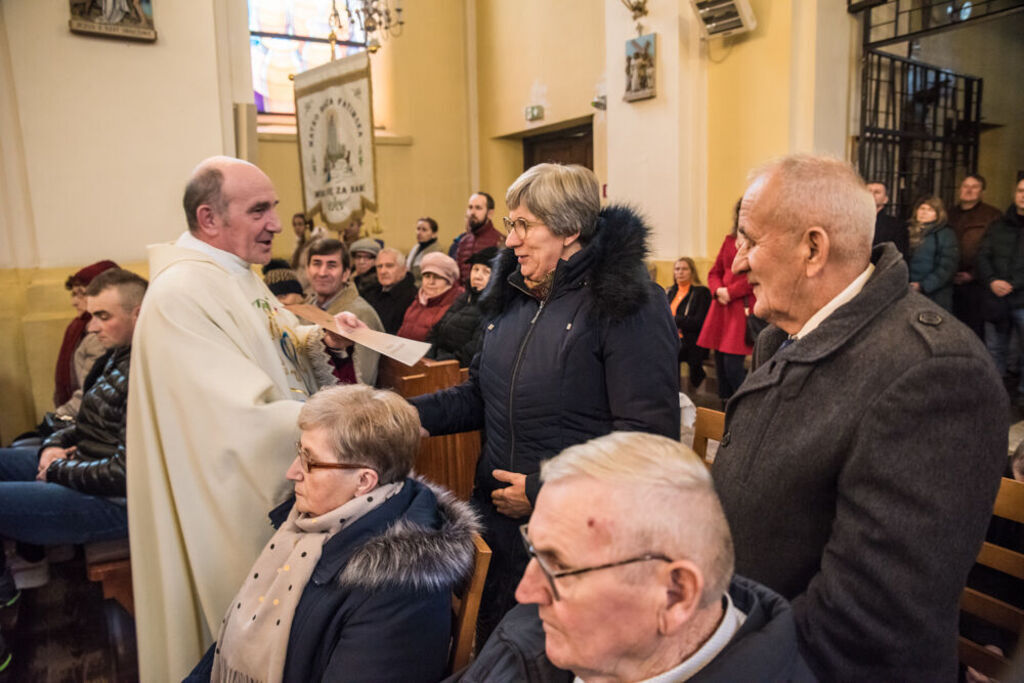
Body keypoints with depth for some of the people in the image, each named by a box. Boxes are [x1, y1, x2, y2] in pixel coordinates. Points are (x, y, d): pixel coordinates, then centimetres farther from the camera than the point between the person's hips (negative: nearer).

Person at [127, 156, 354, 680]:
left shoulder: (239, 274, 4)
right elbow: (247, 422, -32)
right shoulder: (181, 295, -26)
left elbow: (274, 346, 19)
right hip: (237, 511, -9)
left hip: (280, 488, 9)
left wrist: (320, 341, -2)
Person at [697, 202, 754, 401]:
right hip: (722, 305, 6)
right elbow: (714, 272, 16)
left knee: (732, 363, -10)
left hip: (745, 306, -6)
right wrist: (718, 291, -3)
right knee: (720, 361, 7)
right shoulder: (729, 239, 16)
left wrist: (730, 292, -12)